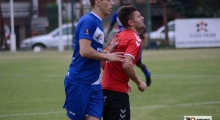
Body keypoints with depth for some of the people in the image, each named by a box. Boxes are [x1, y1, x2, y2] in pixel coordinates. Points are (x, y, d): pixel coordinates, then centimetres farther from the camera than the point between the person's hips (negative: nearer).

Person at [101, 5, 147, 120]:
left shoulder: (118, 36, 16)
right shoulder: (135, 39, -11)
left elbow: (103, 61, 20)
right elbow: (127, 65, -24)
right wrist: (139, 83, -11)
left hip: (105, 88, 9)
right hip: (118, 92, -9)